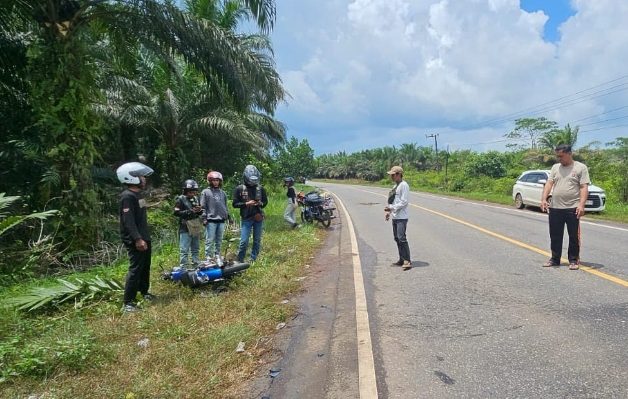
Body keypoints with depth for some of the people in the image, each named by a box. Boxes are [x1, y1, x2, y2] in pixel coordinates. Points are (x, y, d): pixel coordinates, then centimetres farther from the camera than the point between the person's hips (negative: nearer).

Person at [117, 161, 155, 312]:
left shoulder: (137, 195, 15)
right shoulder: (127, 196, -16)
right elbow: (128, 220, -24)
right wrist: (137, 239, -29)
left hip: (144, 237, 10)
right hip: (135, 241, -10)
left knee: (145, 266, 19)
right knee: (135, 269, -10)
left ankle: (144, 292, 35)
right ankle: (128, 303, -5)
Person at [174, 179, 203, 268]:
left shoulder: (196, 199, 9)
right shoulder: (180, 199, -6)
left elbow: (200, 213, 18)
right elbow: (176, 212, -12)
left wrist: (199, 210, -6)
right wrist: (190, 211, -19)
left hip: (195, 228, 6)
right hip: (185, 228, -6)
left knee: (195, 249, 15)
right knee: (184, 250, -6)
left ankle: (196, 266, 24)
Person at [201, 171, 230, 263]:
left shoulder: (223, 193, 14)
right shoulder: (205, 192, 1)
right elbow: (203, 207, -1)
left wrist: (228, 216, 17)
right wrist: (204, 218, -7)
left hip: (221, 220, 4)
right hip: (211, 220, -4)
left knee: (219, 241, 10)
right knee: (210, 240, -3)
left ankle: (217, 256, 20)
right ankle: (208, 257, 2)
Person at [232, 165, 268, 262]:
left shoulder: (260, 188, 4)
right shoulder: (239, 189, -3)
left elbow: (265, 201, 13)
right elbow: (234, 204, -2)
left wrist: (261, 203, -9)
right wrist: (246, 204, -15)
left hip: (258, 218, 3)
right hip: (246, 219, -3)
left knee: (257, 241, 9)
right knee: (244, 241, -5)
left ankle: (253, 260, 22)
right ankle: (240, 261, 12)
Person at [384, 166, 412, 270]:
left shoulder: (404, 185, -12)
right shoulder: (396, 186, 17)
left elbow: (403, 202, -18)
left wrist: (391, 208, -19)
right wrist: (389, 212, 16)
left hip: (401, 217, -10)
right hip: (395, 217, 10)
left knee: (402, 238, -12)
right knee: (397, 238, 11)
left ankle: (407, 261, -8)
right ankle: (401, 260, 19)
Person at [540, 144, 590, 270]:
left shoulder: (581, 167, 0)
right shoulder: (555, 167, 12)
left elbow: (584, 188, -7)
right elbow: (549, 184, 6)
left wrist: (581, 205, -18)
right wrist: (544, 199, -7)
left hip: (573, 208, -4)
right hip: (555, 208, 4)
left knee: (574, 236, 3)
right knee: (555, 236, 11)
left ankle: (573, 260, 14)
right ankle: (555, 259, 22)